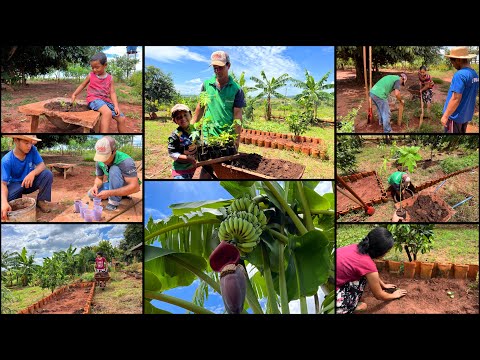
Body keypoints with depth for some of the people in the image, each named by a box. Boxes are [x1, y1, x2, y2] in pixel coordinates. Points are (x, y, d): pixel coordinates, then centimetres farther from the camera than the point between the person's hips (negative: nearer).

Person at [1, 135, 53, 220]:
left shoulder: (32, 150, -17)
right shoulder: (7, 160, -26)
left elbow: (42, 165, -18)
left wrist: (33, 173, -43)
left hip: (30, 181, 3)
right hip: (16, 184, -2)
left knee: (47, 174, -26)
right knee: (6, 198, -35)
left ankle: (42, 201, -5)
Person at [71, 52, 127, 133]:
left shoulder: (110, 78, 7)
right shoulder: (91, 75, 6)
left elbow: (112, 92, 2)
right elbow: (82, 85, 19)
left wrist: (116, 106, -11)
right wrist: (74, 94, 11)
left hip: (106, 100, 4)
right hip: (94, 99, -4)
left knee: (121, 118, -3)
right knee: (107, 113, -35)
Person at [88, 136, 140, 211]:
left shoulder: (125, 161, -34)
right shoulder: (100, 161, -14)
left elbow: (135, 187, -39)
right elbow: (99, 178, 3)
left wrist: (110, 193, -43)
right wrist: (96, 186, -23)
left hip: (127, 186, -7)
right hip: (113, 185, 7)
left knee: (114, 169, -32)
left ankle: (114, 201, -19)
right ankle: (120, 194, 6)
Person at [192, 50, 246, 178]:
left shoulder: (236, 89, -3)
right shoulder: (206, 84, 3)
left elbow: (237, 114, -4)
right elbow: (200, 107, 13)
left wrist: (237, 138, -6)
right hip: (209, 133, 1)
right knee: (206, 167, 4)